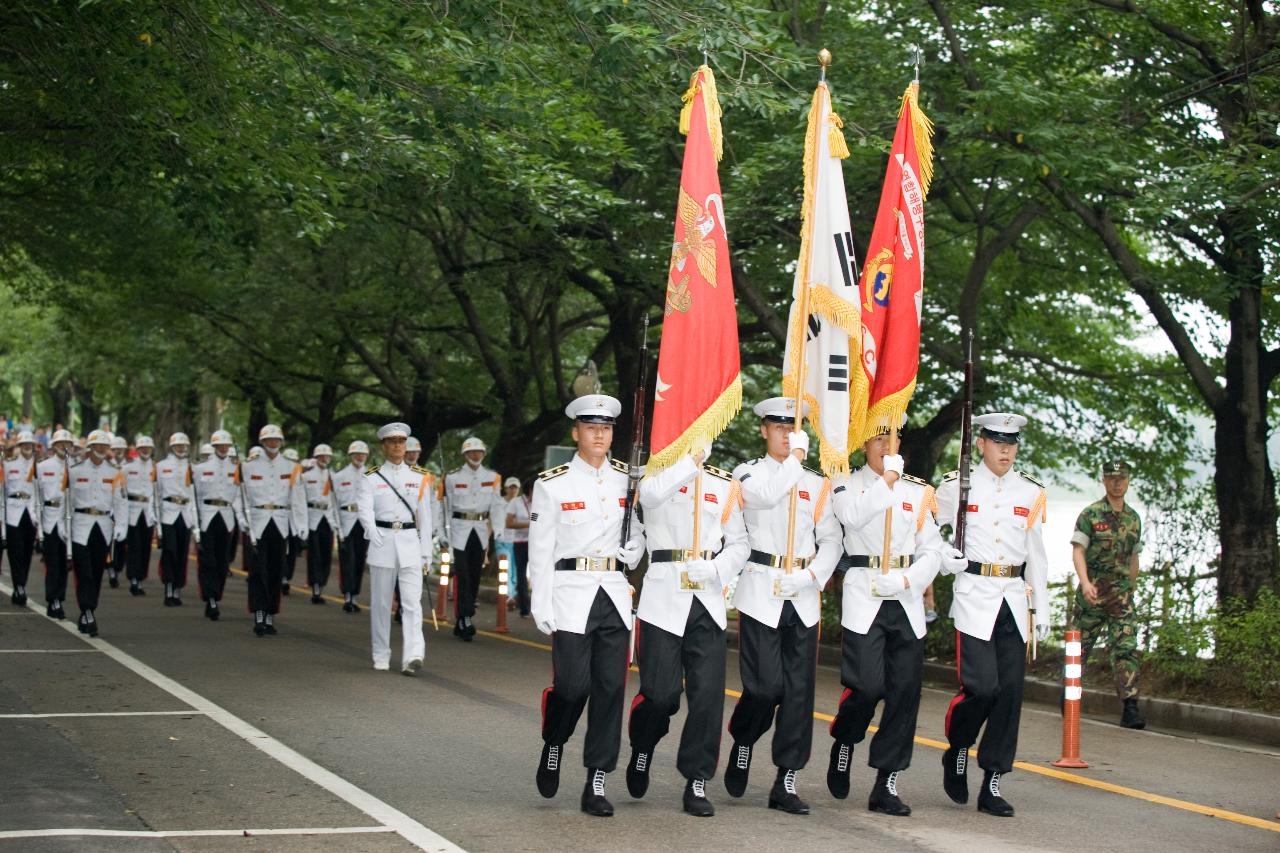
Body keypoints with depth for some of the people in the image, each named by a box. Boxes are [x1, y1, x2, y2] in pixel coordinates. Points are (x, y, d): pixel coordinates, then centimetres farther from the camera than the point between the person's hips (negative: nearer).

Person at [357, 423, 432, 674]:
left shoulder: (419, 477, 10)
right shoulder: (371, 478, 5)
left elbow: (425, 516, 11)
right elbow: (365, 511, -7)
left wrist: (426, 553, 7)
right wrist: (375, 535, -26)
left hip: (410, 542, 0)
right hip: (382, 542, 0)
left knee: (412, 602, -10)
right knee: (380, 603, 5)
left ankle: (413, 656, -19)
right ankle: (381, 657, 16)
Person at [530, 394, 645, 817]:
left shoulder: (628, 480, 9)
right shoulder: (552, 485, 0)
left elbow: (639, 531, 22)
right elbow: (540, 550, 0)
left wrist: (632, 554, 0)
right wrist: (542, 608, -4)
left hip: (615, 596, 3)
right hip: (572, 595, -3)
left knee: (611, 688, -1)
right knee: (572, 685, -7)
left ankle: (596, 783, 6)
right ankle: (553, 745, 25)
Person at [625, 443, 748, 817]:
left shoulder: (724, 485, 13)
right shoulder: (656, 476, 4)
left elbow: (739, 544, 10)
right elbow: (651, 495, -22)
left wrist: (714, 569, -7)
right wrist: (692, 460, -20)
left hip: (708, 601, 3)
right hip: (663, 599, -3)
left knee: (708, 693, -3)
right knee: (662, 694, -4)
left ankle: (697, 783, 6)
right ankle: (642, 750, 27)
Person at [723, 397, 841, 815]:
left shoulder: (817, 484, 15)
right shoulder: (747, 474, 4)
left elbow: (832, 540, 10)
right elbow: (768, 495, -18)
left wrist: (813, 576, -6)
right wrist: (796, 456, -10)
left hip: (804, 597, 4)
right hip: (760, 592, -4)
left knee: (799, 690, 0)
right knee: (765, 684, -10)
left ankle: (785, 783, 5)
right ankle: (742, 742, 22)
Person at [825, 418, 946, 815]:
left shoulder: (917, 492, 14)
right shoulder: (847, 484, 6)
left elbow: (933, 549, 8)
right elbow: (853, 516, -17)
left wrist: (907, 580, -8)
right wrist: (887, 477, -15)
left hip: (907, 602, 4)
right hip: (864, 598, -3)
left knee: (906, 690, -1)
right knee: (867, 685, -13)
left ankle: (886, 783, 6)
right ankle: (844, 741, 19)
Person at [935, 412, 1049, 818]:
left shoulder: (1030, 492, 10)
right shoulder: (957, 486, 1)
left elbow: (1036, 554, 14)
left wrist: (1041, 606, 11)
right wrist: (942, 559, -5)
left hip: (1014, 599, 3)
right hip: (974, 597, -3)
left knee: (1010, 692, -1)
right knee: (982, 687, -14)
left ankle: (992, 784, 7)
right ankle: (957, 749, 16)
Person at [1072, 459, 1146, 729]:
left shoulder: (1133, 518, 13)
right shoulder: (1090, 514, -3)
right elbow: (1078, 550, -10)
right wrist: (1085, 582, -24)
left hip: (1121, 593, 3)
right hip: (1092, 591, -3)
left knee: (1127, 648, -9)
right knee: (1081, 645, 6)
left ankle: (1130, 709, -14)